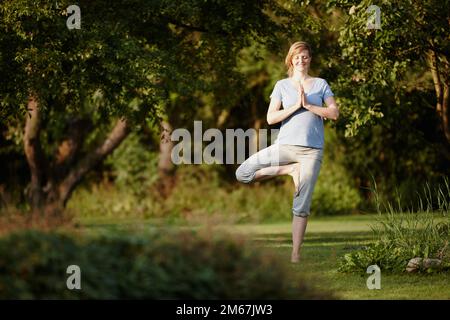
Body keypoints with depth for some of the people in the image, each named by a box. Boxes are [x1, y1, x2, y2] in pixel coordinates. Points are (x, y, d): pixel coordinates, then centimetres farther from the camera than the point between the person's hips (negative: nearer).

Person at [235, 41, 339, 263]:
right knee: (242, 174, -10)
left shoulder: (321, 84, 11)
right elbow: (271, 118, -1)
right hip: (285, 145, 1)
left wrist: (308, 105, -7)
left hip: (312, 151, -1)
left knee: (301, 206, -4)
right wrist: (296, 106, -10)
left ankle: (295, 256, -1)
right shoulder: (282, 85, 9)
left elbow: (334, 113, 2)